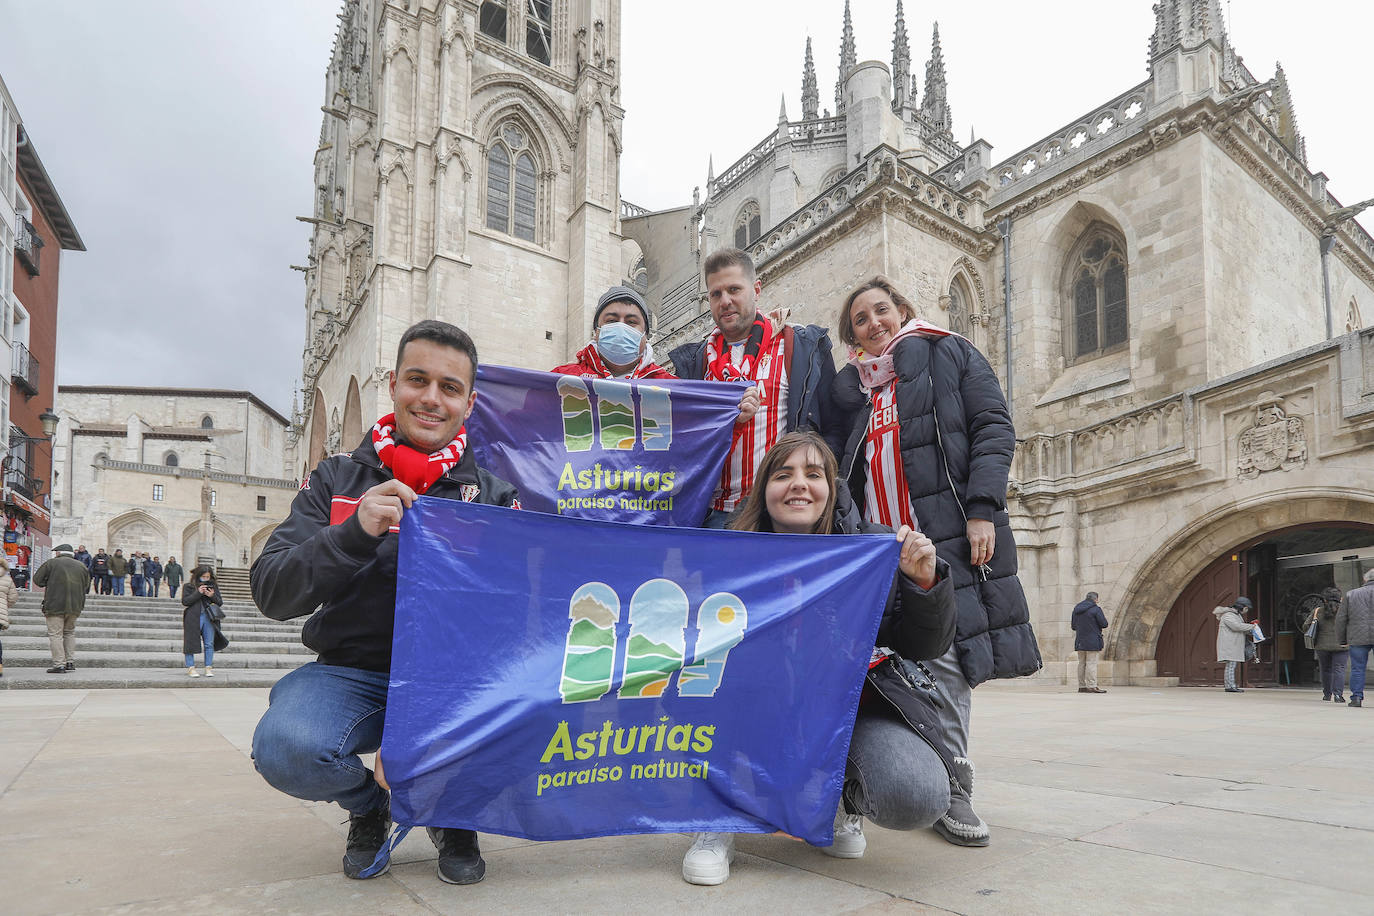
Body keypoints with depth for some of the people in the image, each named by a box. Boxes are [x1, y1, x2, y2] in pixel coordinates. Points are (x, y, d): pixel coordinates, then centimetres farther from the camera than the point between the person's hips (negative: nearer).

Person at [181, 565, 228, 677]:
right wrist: (198, 593, -13)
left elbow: (220, 603, 12)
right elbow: (185, 601, -6)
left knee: (209, 644, 3)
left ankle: (208, 667, 10)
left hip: (209, 618, 3)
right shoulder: (189, 586, 4)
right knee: (191, 643, 0)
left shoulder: (213, 586, 13)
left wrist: (212, 596, -8)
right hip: (193, 619, -2)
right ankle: (190, 667, 10)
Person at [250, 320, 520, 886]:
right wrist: (355, 532, -20)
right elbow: (271, 594, -3)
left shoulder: (493, 495, 5)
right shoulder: (337, 479, 6)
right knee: (286, 749, -31)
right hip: (352, 672, 0)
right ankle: (369, 804, 8)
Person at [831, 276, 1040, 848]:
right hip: (877, 542, 4)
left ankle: (951, 791, 0)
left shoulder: (949, 355, 11)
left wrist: (982, 509, -11)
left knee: (944, 659, -9)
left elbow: (993, 428, 1)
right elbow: (845, 467, 24)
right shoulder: (853, 386, 22)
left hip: (948, 534, -4)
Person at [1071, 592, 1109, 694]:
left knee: (1082, 663, 9)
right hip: (1092, 642, -6)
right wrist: (1105, 618, 9)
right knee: (1091, 663, -7)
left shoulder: (1076, 610, 12)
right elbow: (1104, 624, -11)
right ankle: (1092, 686, -10)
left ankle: (1082, 686, 10)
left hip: (1080, 641, 6)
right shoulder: (1096, 609, -9)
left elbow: (1073, 626, 17)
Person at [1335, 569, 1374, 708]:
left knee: (1357, 669, 5)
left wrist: (1341, 640, 14)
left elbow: (1340, 619, 8)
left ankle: (1356, 698, 3)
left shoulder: (1350, 595, 9)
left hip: (1358, 638, 1)